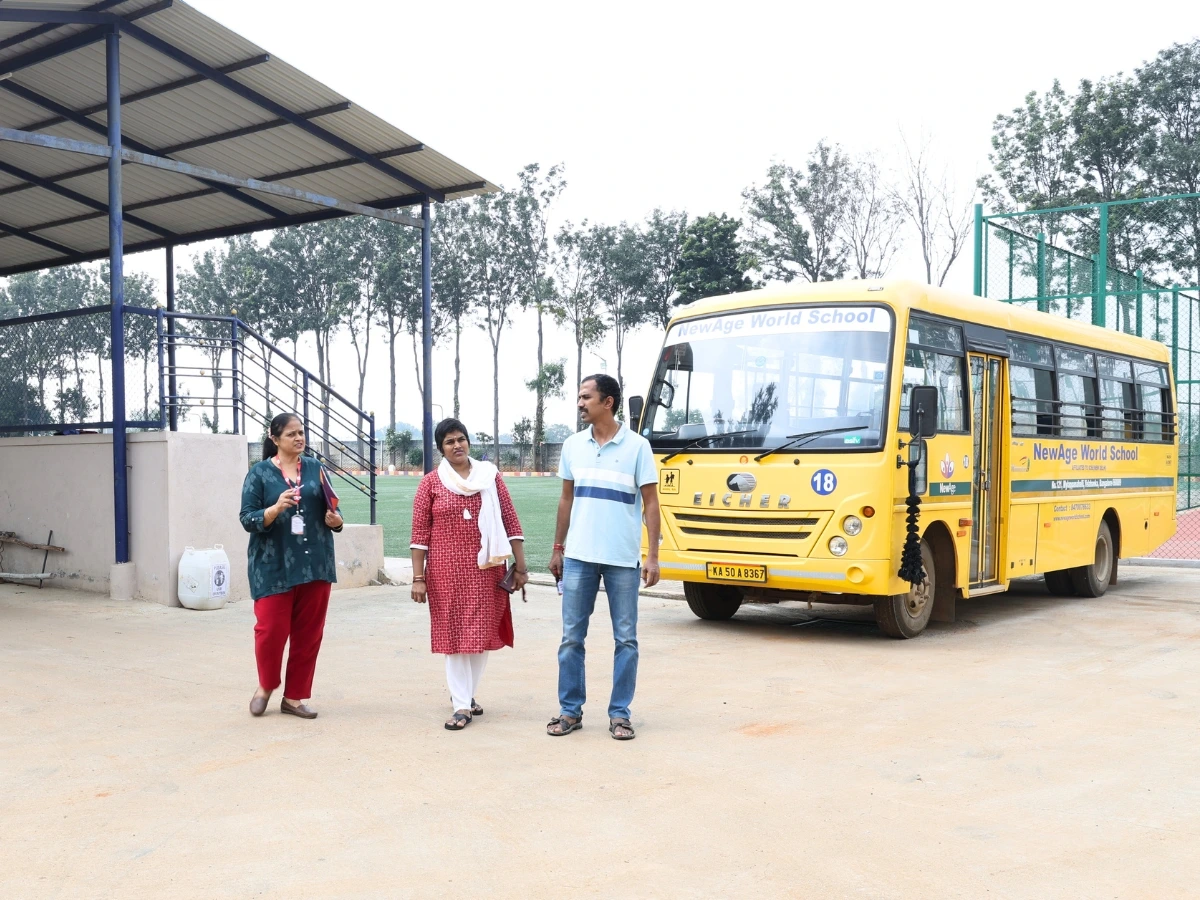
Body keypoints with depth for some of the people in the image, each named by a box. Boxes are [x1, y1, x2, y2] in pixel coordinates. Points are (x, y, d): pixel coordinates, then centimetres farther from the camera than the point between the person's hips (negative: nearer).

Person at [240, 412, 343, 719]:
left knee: (309, 633, 5)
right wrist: (275, 508, -23)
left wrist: (335, 519, -11)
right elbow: (248, 519, -6)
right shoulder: (260, 473, -1)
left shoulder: (315, 468, 8)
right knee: (271, 630, -4)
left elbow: (330, 510, 12)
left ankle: (294, 697, 20)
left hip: (314, 563, 3)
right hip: (274, 565, -3)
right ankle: (266, 686, 24)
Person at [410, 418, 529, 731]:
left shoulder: (490, 476, 5)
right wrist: (418, 578, -5)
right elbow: (420, 534, -1)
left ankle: (467, 693, 29)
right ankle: (462, 706, 8)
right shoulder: (431, 483, 1)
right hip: (447, 572, -2)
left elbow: (510, 523, 5)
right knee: (454, 635, 1)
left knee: (482, 633, 8)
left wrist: (521, 567, 1)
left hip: (486, 570, 2)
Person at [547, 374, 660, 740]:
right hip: (578, 557, 3)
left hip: (623, 559, -3)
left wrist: (653, 555, -9)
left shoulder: (637, 446, -4)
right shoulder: (572, 446, 6)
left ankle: (619, 714, 15)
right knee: (572, 637, 6)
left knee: (625, 639, 4)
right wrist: (557, 549, 14)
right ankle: (570, 710, 17)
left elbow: (651, 502, -3)